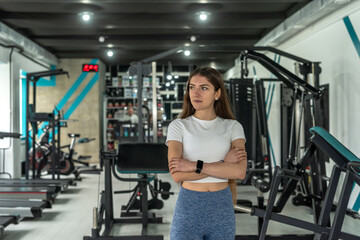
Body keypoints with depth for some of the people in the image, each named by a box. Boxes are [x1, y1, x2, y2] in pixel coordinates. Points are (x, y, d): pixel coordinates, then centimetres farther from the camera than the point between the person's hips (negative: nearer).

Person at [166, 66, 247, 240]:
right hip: (188, 209, -1)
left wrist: (192, 165, -19)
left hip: (221, 211, 2)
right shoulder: (178, 126, -2)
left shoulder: (233, 127, 1)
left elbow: (240, 172, -14)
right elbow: (177, 174, -15)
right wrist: (223, 163, -15)